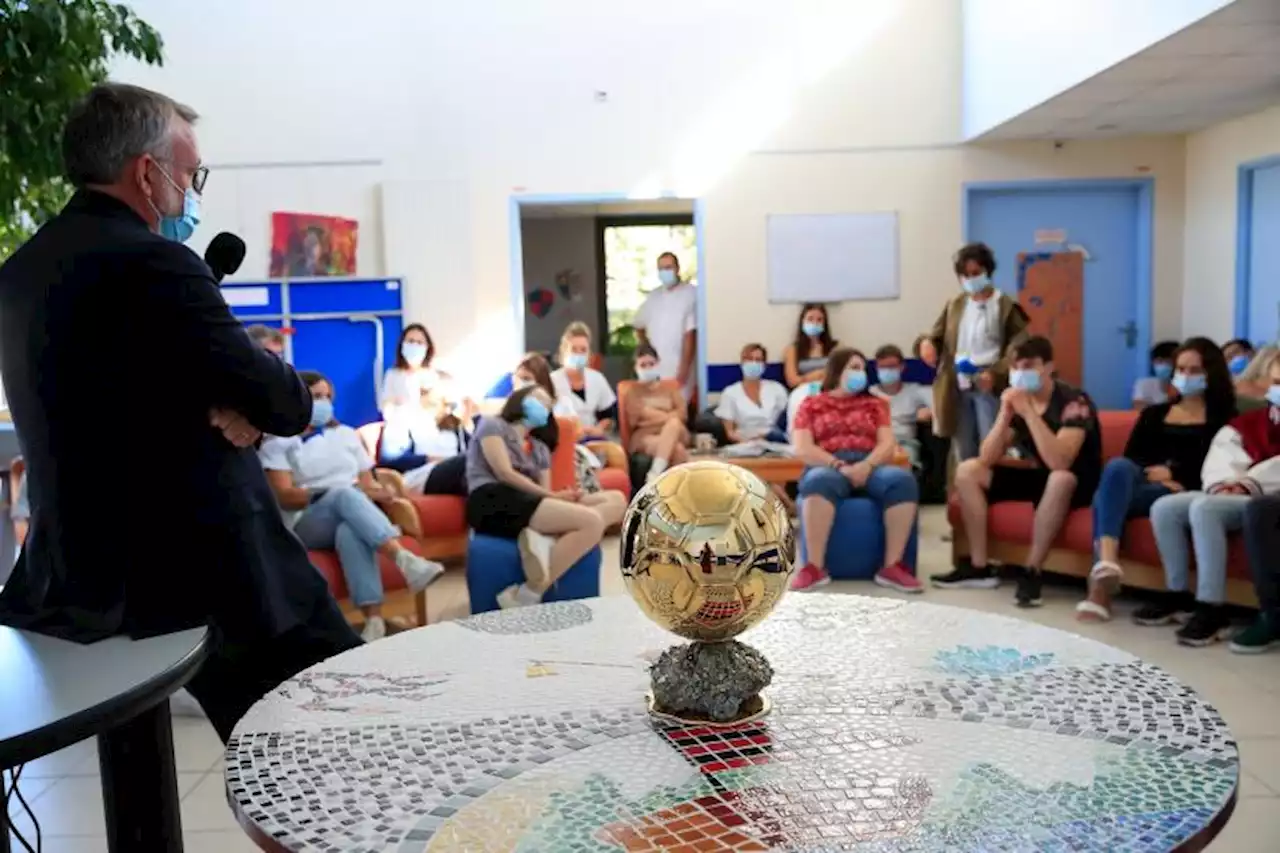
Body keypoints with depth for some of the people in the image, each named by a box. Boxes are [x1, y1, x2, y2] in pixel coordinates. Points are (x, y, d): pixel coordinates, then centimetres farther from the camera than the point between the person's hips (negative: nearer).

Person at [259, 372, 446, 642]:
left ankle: (374, 619, -55)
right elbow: (285, 497, -7)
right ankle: (405, 560, -55)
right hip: (308, 524, -2)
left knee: (350, 533, -37)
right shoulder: (277, 444, 7)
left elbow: (368, 482, 14)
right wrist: (344, 493, -18)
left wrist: (376, 492, -12)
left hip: (356, 515, 3)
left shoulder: (345, 434, 21)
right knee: (345, 494, -36)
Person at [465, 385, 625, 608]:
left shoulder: (540, 449, 33)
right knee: (591, 521, -27)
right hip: (494, 503, -7)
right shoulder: (492, 425, 14)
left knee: (616, 501, -7)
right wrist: (552, 496, -12)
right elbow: (504, 473, -2)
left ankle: (545, 538, -29)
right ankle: (525, 598, -34)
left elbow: (544, 491, 16)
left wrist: (560, 498, -9)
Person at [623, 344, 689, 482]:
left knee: (674, 423, -38)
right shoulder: (633, 392, 15)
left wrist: (654, 419, -10)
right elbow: (634, 421, -2)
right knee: (677, 449, -37)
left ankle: (655, 474, -48)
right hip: (644, 438, -3)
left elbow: (681, 413, 7)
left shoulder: (669, 388, 23)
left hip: (675, 434, 3)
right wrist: (669, 416, -4)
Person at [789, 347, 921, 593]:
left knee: (902, 480, -31)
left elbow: (888, 444, 9)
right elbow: (803, 450, 2)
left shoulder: (873, 403, 23)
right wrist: (839, 466, -15)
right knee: (819, 481, -39)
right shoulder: (811, 405, 15)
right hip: (828, 467, -2)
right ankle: (815, 567, -38)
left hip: (870, 466, 3)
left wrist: (866, 466, -13)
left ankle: (893, 566, -30)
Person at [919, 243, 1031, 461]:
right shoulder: (955, 305, 13)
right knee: (965, 453, 12)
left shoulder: (1006, 306, -3)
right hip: (958, 387, 5)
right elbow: (938, 335, 15)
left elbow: (1019, 348, -8)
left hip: (989, 386, -5)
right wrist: (928, 343, -10)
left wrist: (996, 373, -23)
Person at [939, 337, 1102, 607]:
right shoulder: (1016, 400, -1)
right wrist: (1005, 414, -22)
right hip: (1035, 475, 7)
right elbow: (987, 458, -9)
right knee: (967, 470, -7)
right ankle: (979, 568, -8)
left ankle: (1031, 572, -29)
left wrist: (1029, 412, -36)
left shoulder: (1073, 401, -21)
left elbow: (1059, 462, -36)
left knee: (1060, 479, -41)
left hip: (1074, 483, -7)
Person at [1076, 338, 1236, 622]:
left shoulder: (1223, 417, 17)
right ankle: (1106, 565, -49)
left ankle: (1101, 578, -44)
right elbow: (1129, 456, 13)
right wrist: (1150, 473, -8)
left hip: (1182, 493, -3)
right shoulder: (1154, 413, 28)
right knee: (1118, 467, -35)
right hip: (1140, 483, 4)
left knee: (1106, 496, -33)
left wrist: (1173, 474, -10)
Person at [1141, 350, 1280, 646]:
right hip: (1230, 495, 7)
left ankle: (1212, 609, -35)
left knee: (1204, 508, -34)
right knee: (1164, 508, -15)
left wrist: (1249, 483, -19)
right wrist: (1224, 482, -11)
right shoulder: (1248, 421, 23)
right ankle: (1179, 595, -7)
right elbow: (1221, 455, 9)